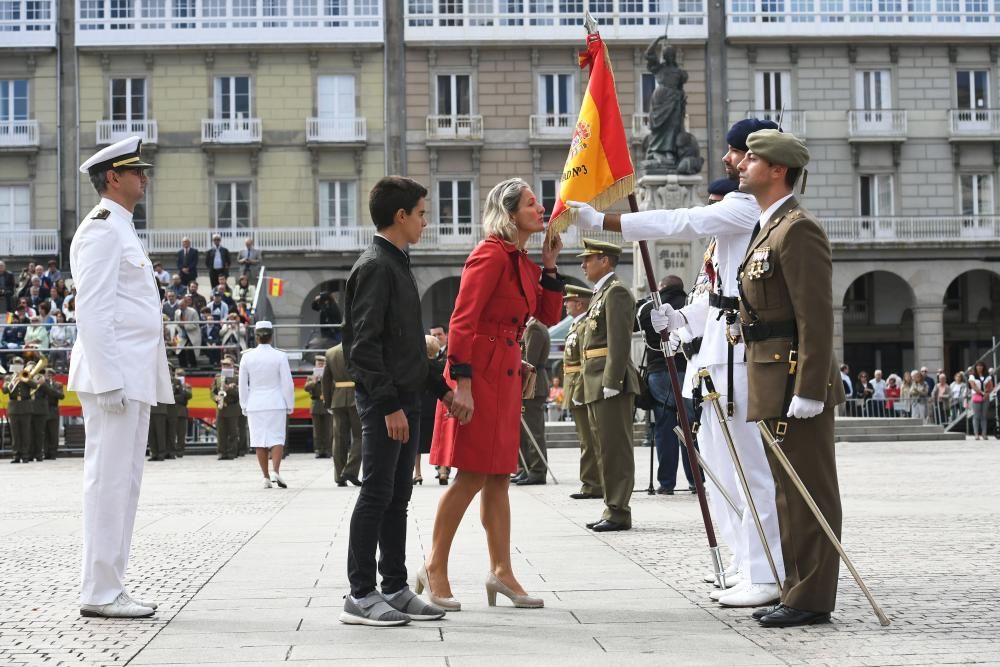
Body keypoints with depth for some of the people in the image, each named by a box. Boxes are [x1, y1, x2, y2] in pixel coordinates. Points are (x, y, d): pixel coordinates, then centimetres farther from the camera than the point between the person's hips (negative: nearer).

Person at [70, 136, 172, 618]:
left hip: (133, 379, 10)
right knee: (109, 481, -7)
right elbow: (91, 311, -17)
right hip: (115, 378, -10)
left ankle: (110, 588, 15)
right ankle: (100, 593, -4)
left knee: (123, 483, 11)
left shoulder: (120, 230, 22)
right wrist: (109, 379, -21)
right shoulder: (101, 229, -9)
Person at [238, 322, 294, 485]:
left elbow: (243, 385, 4)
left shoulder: (247, 357, -1)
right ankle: (276, 472, -15)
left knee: (259, 440, 6)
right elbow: (287, 383, -4)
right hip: (276, 404, -2)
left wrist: (244, 406, 13)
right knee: (277, 438, 2)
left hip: (255, 404, 2)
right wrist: (289, 406, 5)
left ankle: (266, 477, 6)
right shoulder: (280, 356, -6)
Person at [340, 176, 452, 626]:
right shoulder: (375, 266, -12)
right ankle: (360, 594, -2)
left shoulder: (397, 265, 18)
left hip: (404, 397, 10)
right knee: (377, 493, -7)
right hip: (383, 400, -10)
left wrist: (439, 387, 20)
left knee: (398, 496, 11)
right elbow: (365, 344, -18)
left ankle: (394, 588, 16)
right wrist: (389, 404, -21)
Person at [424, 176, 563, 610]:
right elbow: (462, 321, -18)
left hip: (505, 375, 9)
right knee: (472, 476, -6)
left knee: (498, 476, 10)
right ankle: (435, 569, 4)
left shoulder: (521, 261, 16)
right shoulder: (491, 255, -12)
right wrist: (462, 383, -23)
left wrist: (549, 267, 7)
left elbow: (549, 316, 18)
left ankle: (501, 571, 15)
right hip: (479, 372, -9)